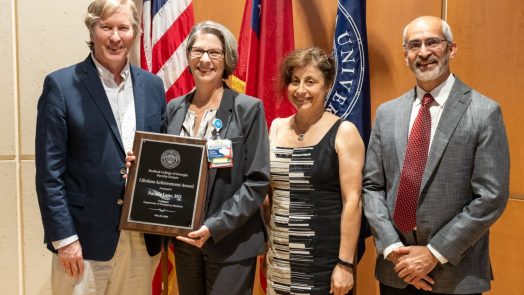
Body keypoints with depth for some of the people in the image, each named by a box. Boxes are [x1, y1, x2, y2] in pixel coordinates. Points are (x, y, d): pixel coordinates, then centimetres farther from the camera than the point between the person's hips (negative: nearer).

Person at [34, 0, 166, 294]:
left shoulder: (153, 85, 6)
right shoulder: (61, 85, -6)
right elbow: (49, 171, -7)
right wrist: (64, 238, -11)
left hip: (143, 237, 4)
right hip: (85, 236, -4)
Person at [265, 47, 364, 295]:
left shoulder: (343, 131, -8)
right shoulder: (277, 127, 5)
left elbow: (352, 201, -11)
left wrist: (345, 264, -14)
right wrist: (263, 242, 10)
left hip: (325, 258, -4)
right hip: (279, 257, 4)